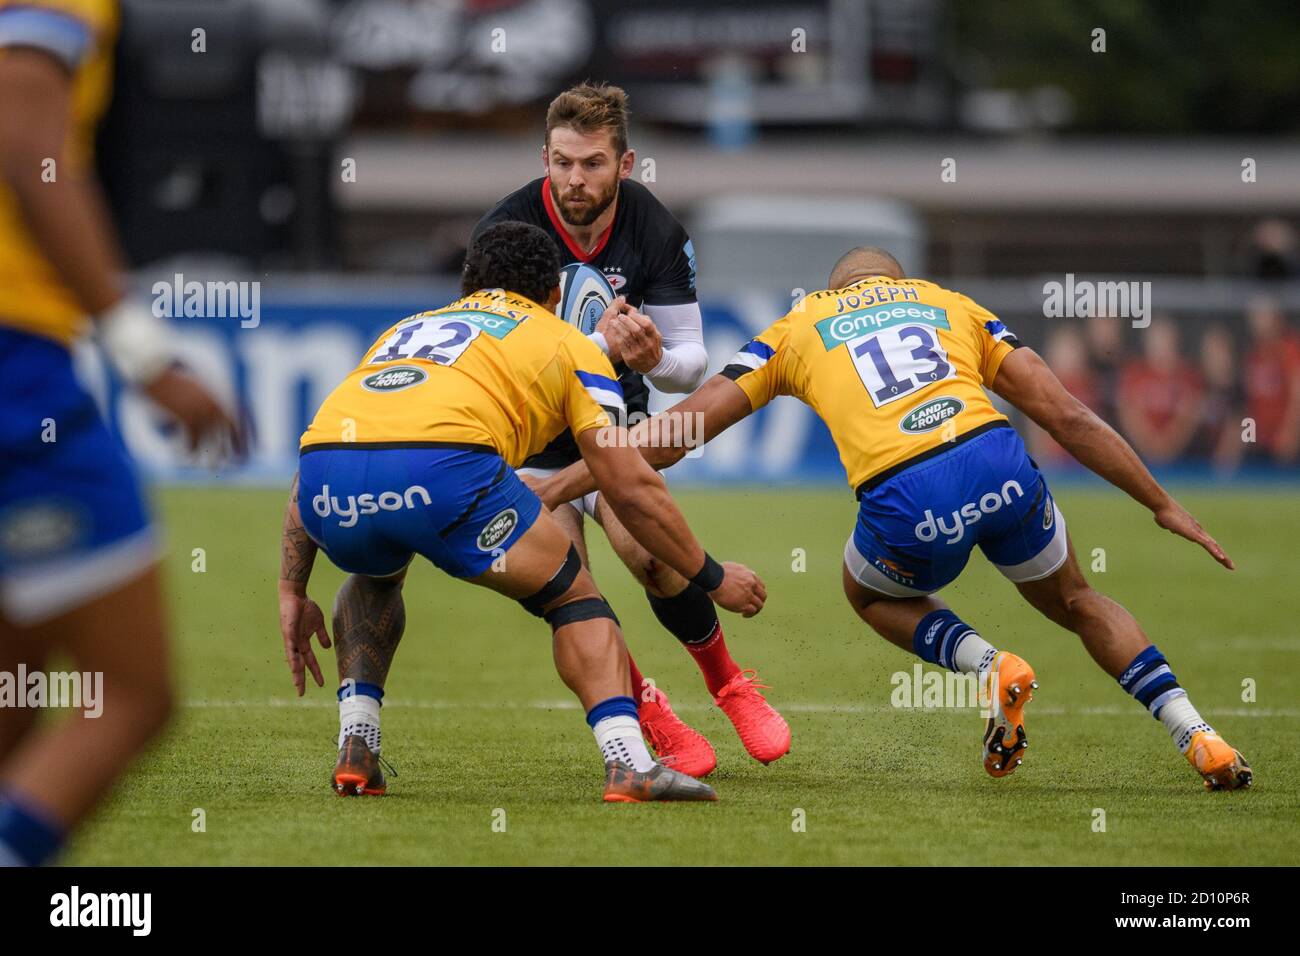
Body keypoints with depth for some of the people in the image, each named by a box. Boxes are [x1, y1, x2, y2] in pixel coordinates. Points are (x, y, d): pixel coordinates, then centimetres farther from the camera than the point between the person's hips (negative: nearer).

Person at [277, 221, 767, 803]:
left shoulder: (404, 330, 39)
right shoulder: (568, 345, 28)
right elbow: (631, 489, 21)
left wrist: (292, 592, 37)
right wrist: (712, 578, 32)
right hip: (444, 465, -4)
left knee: (372, 577, 39)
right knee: (573, 598, 19)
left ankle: (355, 753, 26)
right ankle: (629, 764, 2)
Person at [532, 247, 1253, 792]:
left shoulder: (795, 328, 24)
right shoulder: (951, 304, 28)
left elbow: (671, 436, 19)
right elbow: (1067, 417, 21)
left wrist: (552, 490, 25)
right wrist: (1162, 504, 27)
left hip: (906, 506, -2)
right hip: (999, 465, 2)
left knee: (871, 595, 33)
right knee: (1075, 603, 31)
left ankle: (989, 666, 6)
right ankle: (1195, 735, 15)